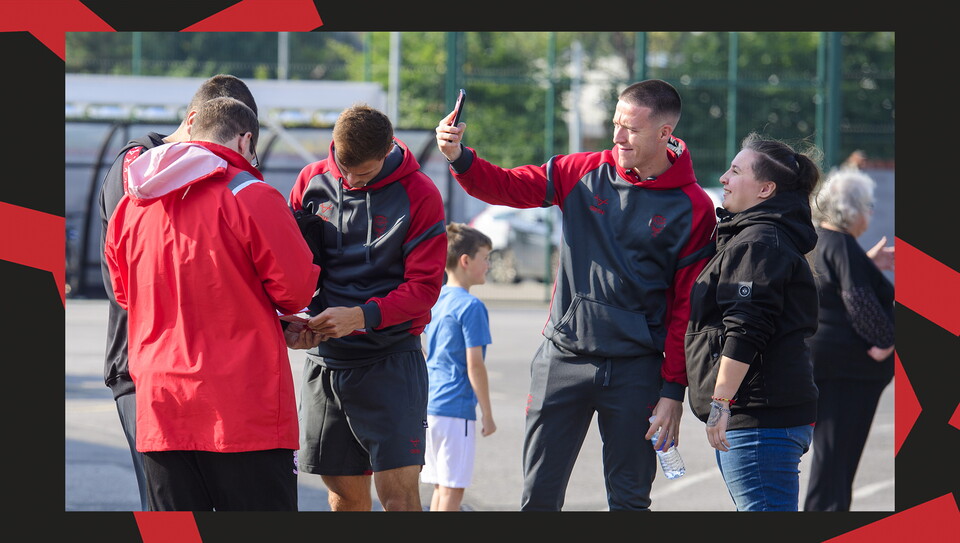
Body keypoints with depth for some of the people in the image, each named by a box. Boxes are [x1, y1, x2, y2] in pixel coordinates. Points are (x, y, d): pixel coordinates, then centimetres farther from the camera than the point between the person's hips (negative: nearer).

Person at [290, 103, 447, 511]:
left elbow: (424, 285, -9)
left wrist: (360, 316, -23)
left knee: (399, 494, -11)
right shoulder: (313, 181, 4)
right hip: (325, 358, 4)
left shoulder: (418, 194, -7)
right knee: (344, 494, 7)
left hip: (391, 359, -4)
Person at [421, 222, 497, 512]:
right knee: (453, 489, -5)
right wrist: (487, 414, -9)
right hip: (456, 409, -8)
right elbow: (474, 364, -16)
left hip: (430, 406, 8)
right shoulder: (471, 306, -13)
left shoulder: (435, 300, 12)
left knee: (441, 486, 13)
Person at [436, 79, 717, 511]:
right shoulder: (586, 173, 4)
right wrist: (459, 158, -18)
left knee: (629, 500, 4)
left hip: (635, 370, -2)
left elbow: (688, 306, -4)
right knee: (538, 495, 3)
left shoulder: (692, 207, -4)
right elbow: (506, 187, 2)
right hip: (564, 358, 2)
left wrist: (673, 389, -6)